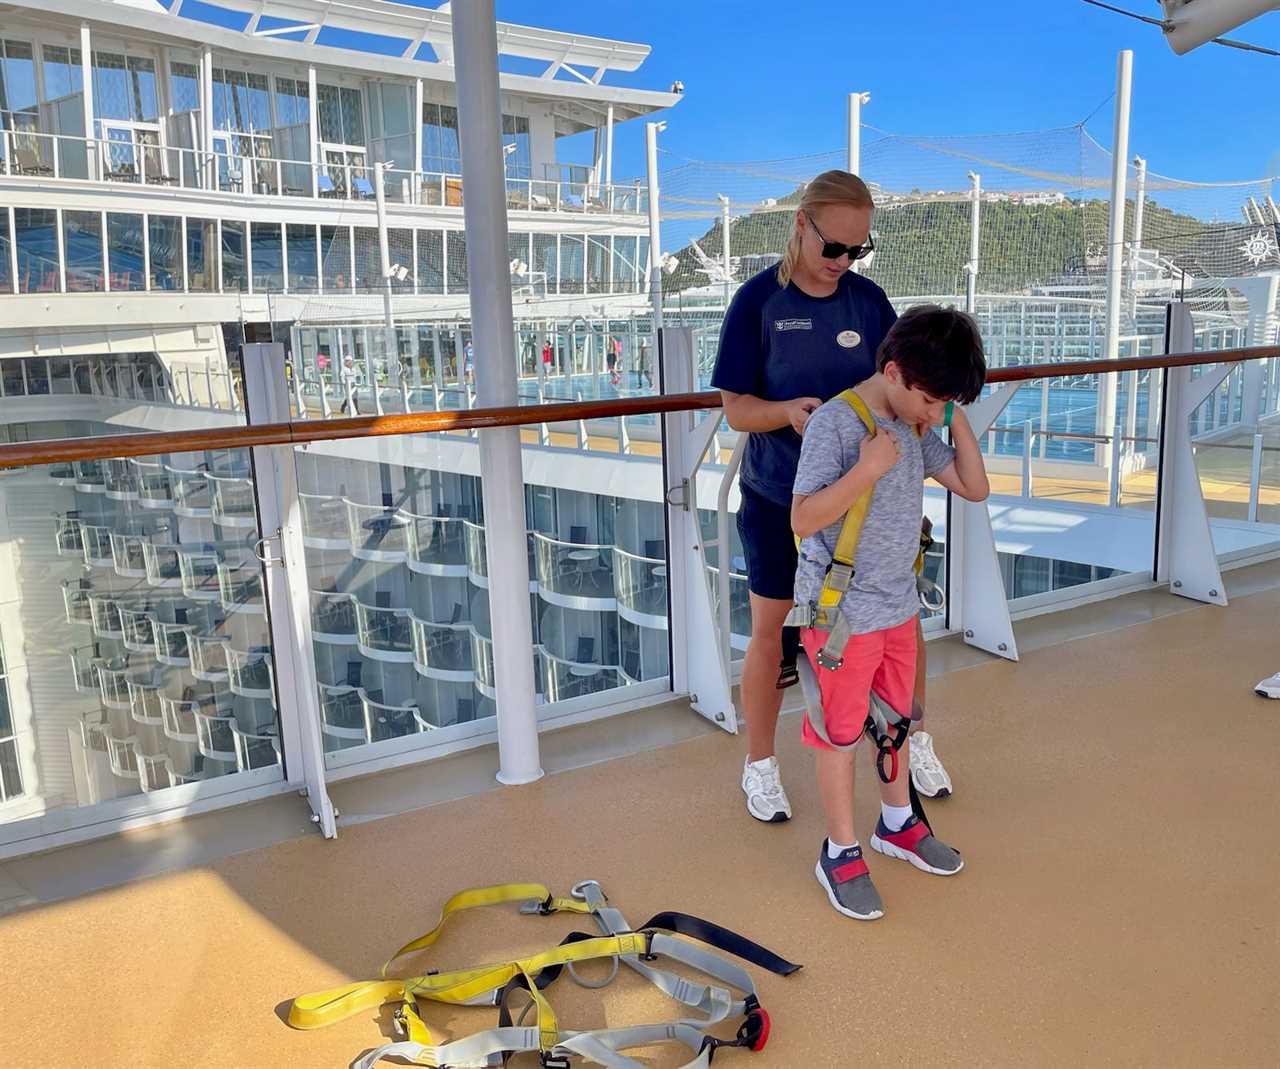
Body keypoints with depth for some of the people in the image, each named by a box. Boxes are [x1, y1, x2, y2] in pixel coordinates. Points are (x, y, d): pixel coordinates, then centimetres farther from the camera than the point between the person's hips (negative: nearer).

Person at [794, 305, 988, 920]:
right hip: (841, 614, -7)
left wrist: (957, 417, -2)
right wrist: (868, 468, -31)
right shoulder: (834, 423, -20)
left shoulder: (917, 426, 3)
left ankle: (897, 824, 44)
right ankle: (840, 854, 24)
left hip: (899, 607, 7)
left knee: (895, 719, 23)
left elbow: (974, 488, 8)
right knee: (840, 736, 7)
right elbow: (803, 519, -24)